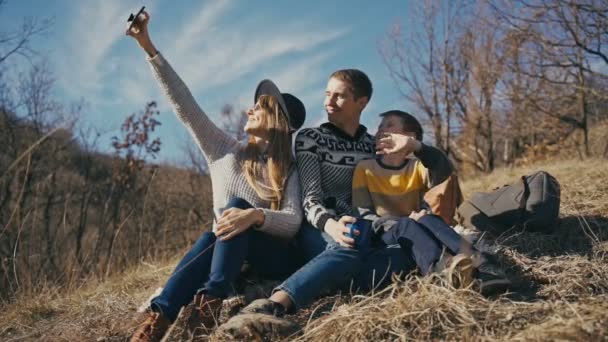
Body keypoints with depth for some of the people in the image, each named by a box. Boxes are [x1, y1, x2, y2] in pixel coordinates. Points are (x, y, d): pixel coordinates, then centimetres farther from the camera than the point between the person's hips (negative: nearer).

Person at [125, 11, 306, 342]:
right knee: (211, 239, -33)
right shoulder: (225, 151, 8)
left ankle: (211, 299, -43)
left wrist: (255, 215, -37)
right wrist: (148, 47, -4)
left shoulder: (289, 171, 1)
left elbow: (293, 222, -15)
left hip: (274, 256, -2)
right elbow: (184, 105, 1)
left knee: (236, 204, -29)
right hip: (225, 252, 2)